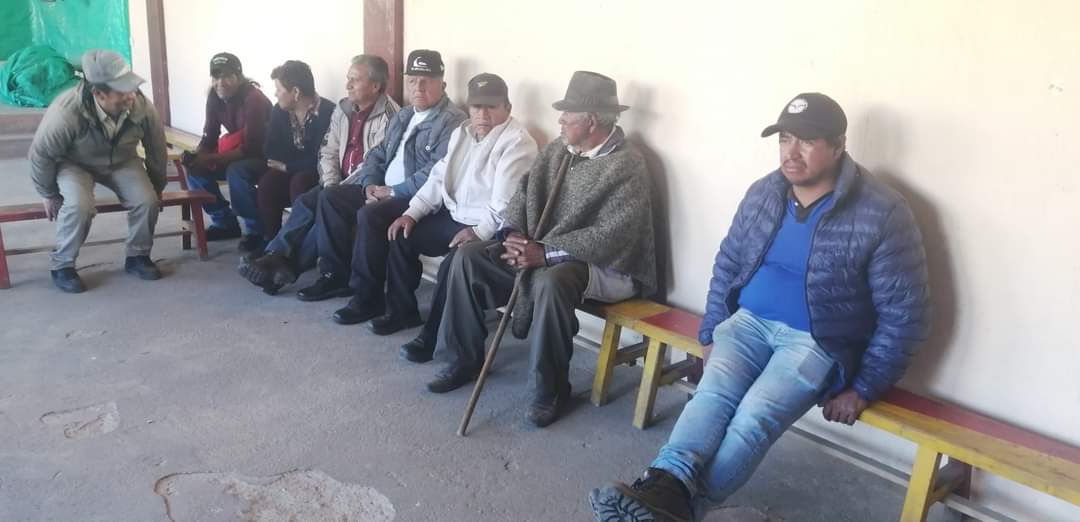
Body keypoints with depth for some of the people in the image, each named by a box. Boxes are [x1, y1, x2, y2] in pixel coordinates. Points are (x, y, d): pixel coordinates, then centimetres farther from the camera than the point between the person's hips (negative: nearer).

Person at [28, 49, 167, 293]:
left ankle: (137, 256, 4)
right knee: (80, 205, -31)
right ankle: (62, 266, -7)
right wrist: (49, 195, -6)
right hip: (74, 163, -3)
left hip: (121, 162, 3)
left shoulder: (143, 108, -26)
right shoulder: (65, 112, -36)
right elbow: (41, 155, -19)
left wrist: (156, 188, 4)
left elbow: (156, 151, -7)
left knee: (147, 200, -21)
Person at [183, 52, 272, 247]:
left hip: (263, 156, -8)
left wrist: (209, 159, -33)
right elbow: (209, 137, 0)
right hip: (237, 152, 8)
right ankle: (225, 223, 7)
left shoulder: (254, 100, -26)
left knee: (236, 171, -35)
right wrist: (196, 157, -22)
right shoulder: (214, 97, -4)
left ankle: (259, 230, -17)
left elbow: (250, 148, -30)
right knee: (195, 169, -5)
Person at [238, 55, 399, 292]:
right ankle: (276, 257, -21)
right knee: (305, 203, -17)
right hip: (342, 183, 7)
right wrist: (331, 186, -6)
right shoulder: (343, 109, 11)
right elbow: (328, 152, 11)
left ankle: (287, 266, -18)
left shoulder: (389, 116, -15)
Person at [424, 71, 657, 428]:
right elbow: (525, 192, 9)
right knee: (467, 257, -6)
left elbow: (611, 237, -24)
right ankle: (464, 359, 7)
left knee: (550, 283, -39)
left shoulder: (627, 165, -16)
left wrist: (546, 253, -28)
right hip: (538, 249, 8)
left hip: (603, 265, -7)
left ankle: (551, 390, -19)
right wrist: (514, 235, -11)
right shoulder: (557, 149, 7)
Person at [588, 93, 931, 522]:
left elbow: (903, 315, -8)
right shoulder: (763, 193, 4)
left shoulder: (882, 214, -12)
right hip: (749, 321, 4)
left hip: (817, 341, -3)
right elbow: (727, 266, 14)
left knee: (755, 416, -29)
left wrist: (863, 389, -9)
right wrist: (711, 335, 8)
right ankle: (664, 488, -45)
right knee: (713, 394, -26)